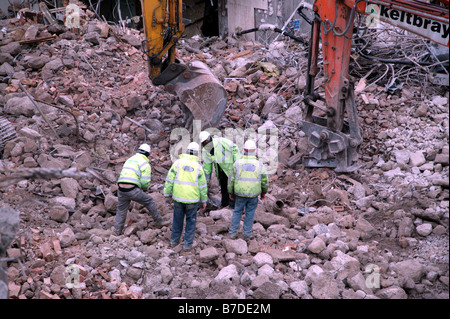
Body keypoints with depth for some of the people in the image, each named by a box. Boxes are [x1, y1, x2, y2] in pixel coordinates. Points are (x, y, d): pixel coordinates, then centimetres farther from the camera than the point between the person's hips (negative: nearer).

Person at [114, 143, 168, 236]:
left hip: (121, 189, 6)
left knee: (121, 210, 20)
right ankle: (158, 221, 21)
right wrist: (144, 188, 15)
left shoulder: (129, 160, 23)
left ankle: (117, 231, 23)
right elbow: (145, 181, -8)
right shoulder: (145, 164, 0)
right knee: (149, 202, 12)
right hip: (133, 190, -6)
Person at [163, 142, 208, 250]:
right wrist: (204, 200, 9)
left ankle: (174, 240, 28)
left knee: (178, 219, 17)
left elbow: (170, 180, -4)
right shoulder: (198, 166, -6)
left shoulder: (178, 162, -5)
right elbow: (202, 186, -1)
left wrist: (167, 193, 6)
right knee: (191, 221, 12)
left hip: (178, 197, 1)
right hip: (192, 198, -1)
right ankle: (188, 243, 14)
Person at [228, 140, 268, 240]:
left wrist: (230, 192, 11)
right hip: (253, 194, 0)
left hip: (240, 193, 0)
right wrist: (264, 192, 15)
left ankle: (233, 232, 18)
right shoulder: (259, 164, -8)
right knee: (250, 213, 13)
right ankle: (247, 234, 17)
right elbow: (264, 180, -1)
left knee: (237, 211, 16)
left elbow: (231, 179, -2)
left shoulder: (238, 163, -9)